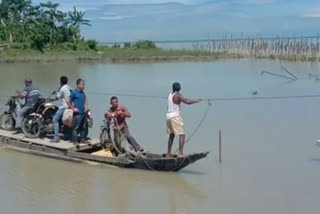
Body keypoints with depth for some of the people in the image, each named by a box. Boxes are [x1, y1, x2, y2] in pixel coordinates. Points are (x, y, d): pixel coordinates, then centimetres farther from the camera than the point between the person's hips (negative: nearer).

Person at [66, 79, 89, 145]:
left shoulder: (82, 92, 10)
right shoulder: (74, 92, -11)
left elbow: (86, 99, 29)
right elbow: (68, 101, -11)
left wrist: (86, 106, 15)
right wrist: (73, 108, -11)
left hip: (83, 112, 7)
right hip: (77, 113, -7)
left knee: (83, 127, 13)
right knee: (76, 127, -3)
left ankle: (82, 139, 23)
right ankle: (75, 141, 1)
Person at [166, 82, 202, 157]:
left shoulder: (170, 95, 13)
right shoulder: (178, 95, -11)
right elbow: (187, 102, -21)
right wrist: (197, 100, -11)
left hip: (169, 116, 9)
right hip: (175, 116, -9)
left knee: (171, 135, 19)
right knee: (182, 135, -9)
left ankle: (168, 153, 22)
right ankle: (180, 153, -19)